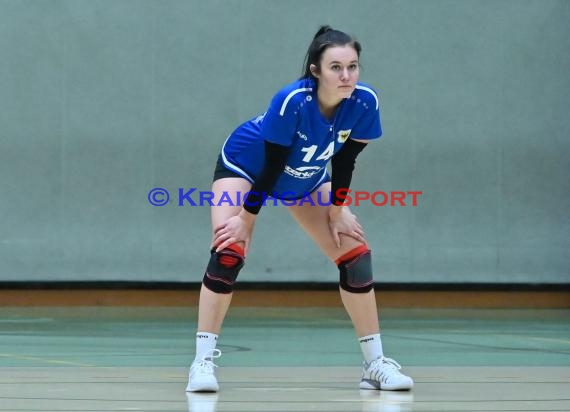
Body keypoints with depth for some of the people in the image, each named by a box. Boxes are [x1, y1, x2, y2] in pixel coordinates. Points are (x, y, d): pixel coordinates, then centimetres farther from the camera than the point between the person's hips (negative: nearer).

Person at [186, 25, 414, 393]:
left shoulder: (364, 102, -27)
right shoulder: (292, 101, -39)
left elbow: (345, 161, -11)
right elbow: (271, 167, -30)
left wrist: (336, 211, -5)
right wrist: (246, 219, -24)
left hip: (306, 179, 5)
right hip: (246, 166, -5)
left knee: (355, 254, -3)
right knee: (229, 252, -24)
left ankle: (375, 363, 6)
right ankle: (203, 361, -19)